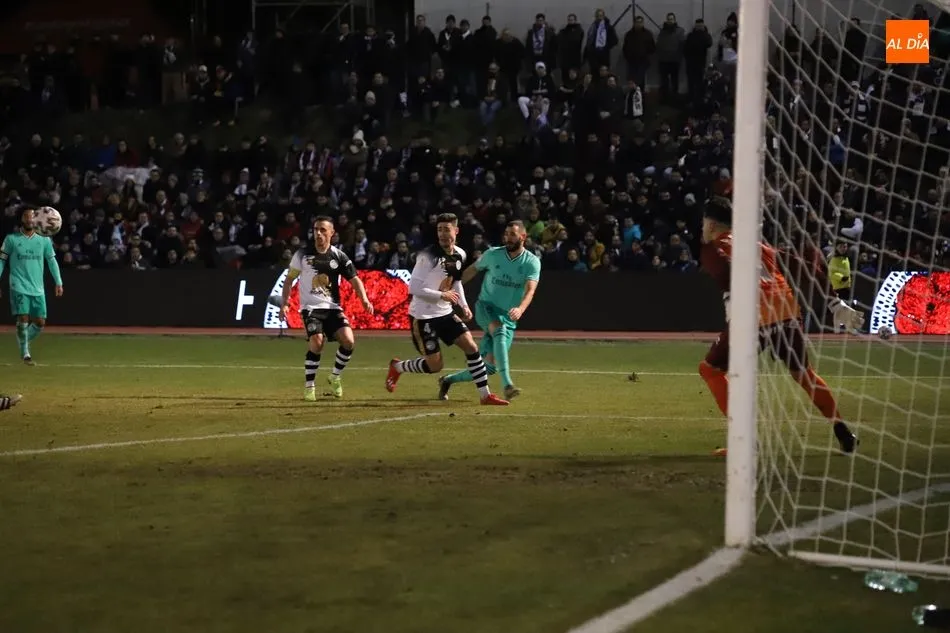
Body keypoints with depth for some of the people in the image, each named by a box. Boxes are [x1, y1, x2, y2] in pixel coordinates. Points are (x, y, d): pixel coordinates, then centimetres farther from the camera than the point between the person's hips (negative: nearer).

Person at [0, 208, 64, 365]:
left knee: (40, 322, -1)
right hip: (19, 287, -3)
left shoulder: (44, 240, 6)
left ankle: (25, 342, 26)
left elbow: (52, 261, 12)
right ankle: (25, 353, 3)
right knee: (23, 319, -13)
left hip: (38, 289, 3)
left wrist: (58, 282, 6)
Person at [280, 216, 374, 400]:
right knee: (317, 342, -24)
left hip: (333, 308, 2)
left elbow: (354, 279, 2)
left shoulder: (339, 257, 3)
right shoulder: (303, 255, -1)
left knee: (348, 341, -16)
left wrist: (364, 299, -14)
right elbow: (289, 279, 8)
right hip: (311, 307, -2)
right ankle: (309, 386, -8)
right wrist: (284, 304, -2)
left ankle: (334, 377, 10)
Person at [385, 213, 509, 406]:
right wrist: (442, 295, -22)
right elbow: (413, 288, -21)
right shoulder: (428, 256, -20)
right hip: (423, 316, -7)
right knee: (435, 366, -3)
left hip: (445, 313, 7)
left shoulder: (460, 255, 3)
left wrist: (463, 306, 7)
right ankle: (397, 367, 23)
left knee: (471, 346, -4)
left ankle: (485, 395, 3)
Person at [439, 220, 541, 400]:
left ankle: (448, 380, 24)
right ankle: (507, 385, -49)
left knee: (490, 366, -3)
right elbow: (472, 270, 16)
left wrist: (520, 309, -40)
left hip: (508, 318, 2)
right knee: (500, 330, -37)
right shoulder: (493, 254, -2)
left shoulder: (532, 262, -6)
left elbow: (530, 290, -20)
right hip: (486, 306, -2)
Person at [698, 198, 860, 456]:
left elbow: (727, 274, -14)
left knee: (710, 369, 9)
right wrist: (837, 305, 26)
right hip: (788, 313, 6)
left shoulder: (713, 249, 11)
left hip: (754, 318, -6)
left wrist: (732, 305, -31)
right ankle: (844, 435, 26)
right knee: (803, 373, 27)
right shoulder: (758, 245, 28)